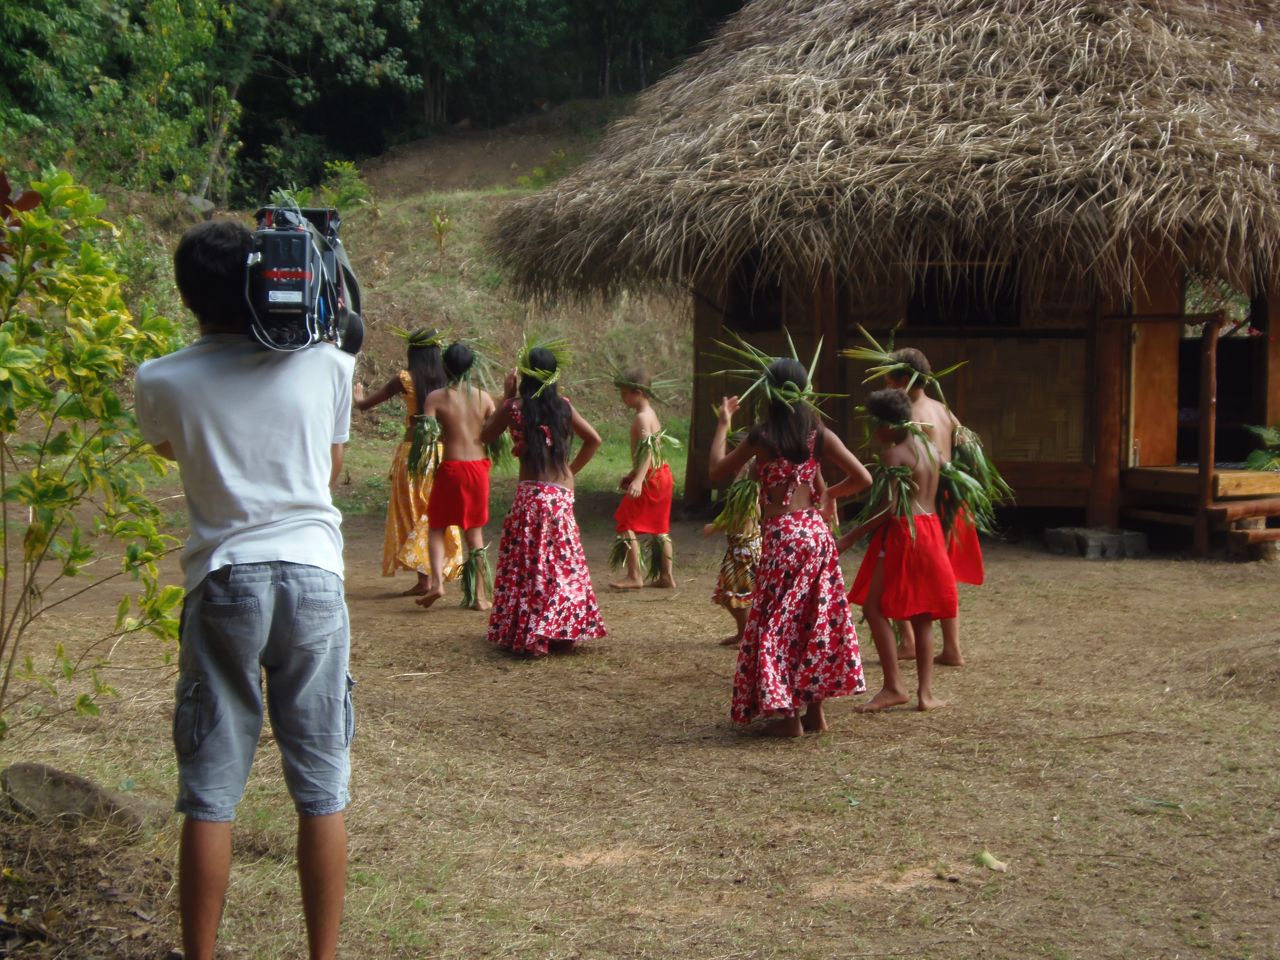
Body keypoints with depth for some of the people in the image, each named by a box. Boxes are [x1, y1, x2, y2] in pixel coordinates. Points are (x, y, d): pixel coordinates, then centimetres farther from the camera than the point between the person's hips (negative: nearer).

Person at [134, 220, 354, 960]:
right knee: (322, 786, 7)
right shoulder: (327, 365, -1)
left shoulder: (164, 383, -2)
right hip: (313, 575, 1)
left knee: (210, 792, 6)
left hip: (224, 583, 0)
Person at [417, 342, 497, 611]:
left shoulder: (436, 397, -5)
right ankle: (479, 596, 12)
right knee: (474, 531, 13)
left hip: (451, 467, -3)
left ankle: (437, 581, -12)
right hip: (479, 466, 3)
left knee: (437, 526, 11)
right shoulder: (484, 397, 4)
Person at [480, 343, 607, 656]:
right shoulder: (563, 406, 3)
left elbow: (486, 436, 10)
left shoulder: (514, 407, -5)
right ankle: (564, 630, 19)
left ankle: (526, 635, -1)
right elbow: (593, 440, 8)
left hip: (530, 494, -3)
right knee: (563, 564, 14)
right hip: (561, 496, 3)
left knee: (527, 566, 2)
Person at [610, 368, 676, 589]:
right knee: (659, 526, 15)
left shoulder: (641, 418, -16)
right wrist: (632, 475, 28)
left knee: (626, 523, -5)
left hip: (650, 478, -10)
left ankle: (634, 576, -7)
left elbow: (648, 450, -27)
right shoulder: (651, 415, 14)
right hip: (662, 476, 10)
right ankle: (666, 575, 18)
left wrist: (638, 480, -38)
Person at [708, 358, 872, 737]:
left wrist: (722, 424, 14)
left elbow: (718, 472, 5)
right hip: (816, 532, 4)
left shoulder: (761, 436, -7)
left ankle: (786, 713, 1)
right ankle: (815, 708, 18)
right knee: (816, 618, 12)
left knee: (777, 620, 3)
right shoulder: (819, 434, 2)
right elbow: (863, 478, -1)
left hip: (780, 535, -4)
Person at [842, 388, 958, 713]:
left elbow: (889, 507, -19)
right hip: (931, 530, 9)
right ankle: (925, 692, 9)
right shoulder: (930, 448, 14)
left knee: (874, 606, -4)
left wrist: (851, 537, -18)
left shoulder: (894, 453, -11)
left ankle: (894, 686, -9)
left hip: (902, 532, -9)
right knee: (921, 615, 10)